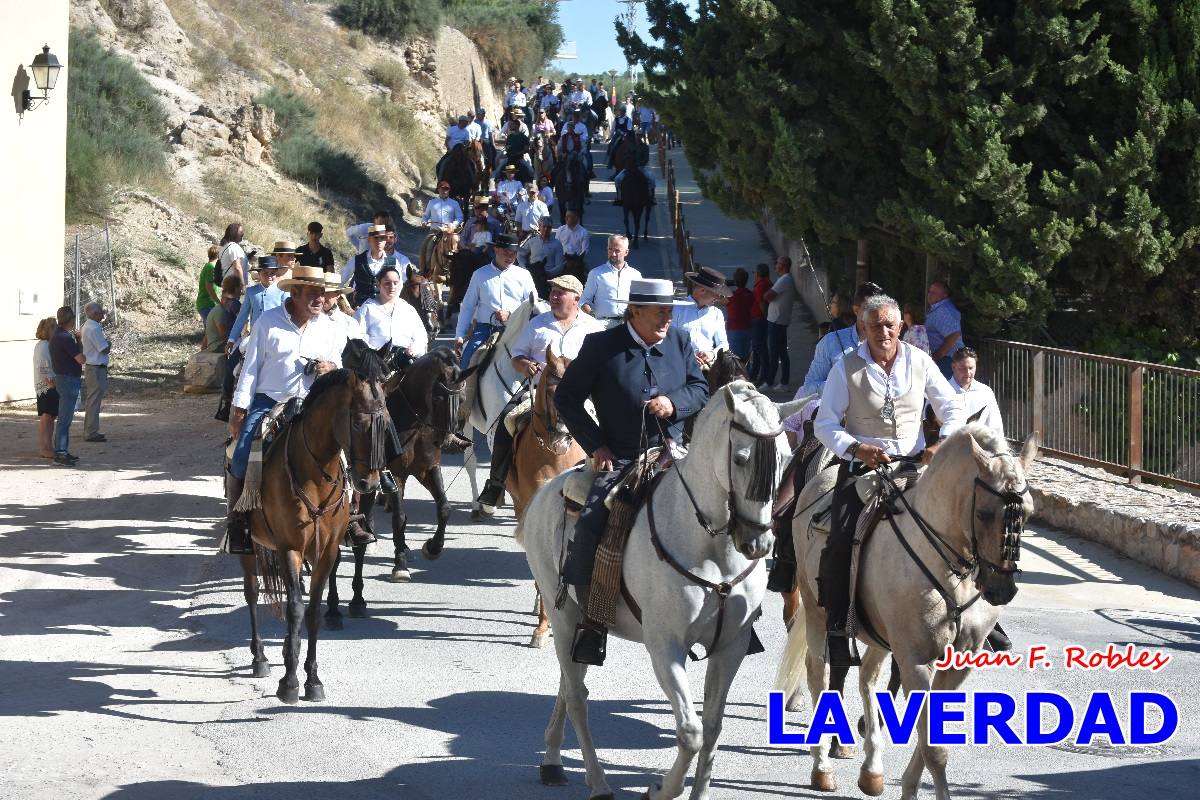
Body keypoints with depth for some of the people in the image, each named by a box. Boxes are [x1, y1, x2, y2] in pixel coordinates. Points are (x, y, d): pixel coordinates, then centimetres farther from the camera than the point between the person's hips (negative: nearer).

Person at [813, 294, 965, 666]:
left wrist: (945, 444, -9)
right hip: (862, 466, -3)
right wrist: (856, 448, -20)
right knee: (840, 540, -22)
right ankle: (836, 629, -13)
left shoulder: (919, 362, 5)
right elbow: (825, 424, -2)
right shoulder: (846, 369, -1)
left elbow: (953, 409, 11)